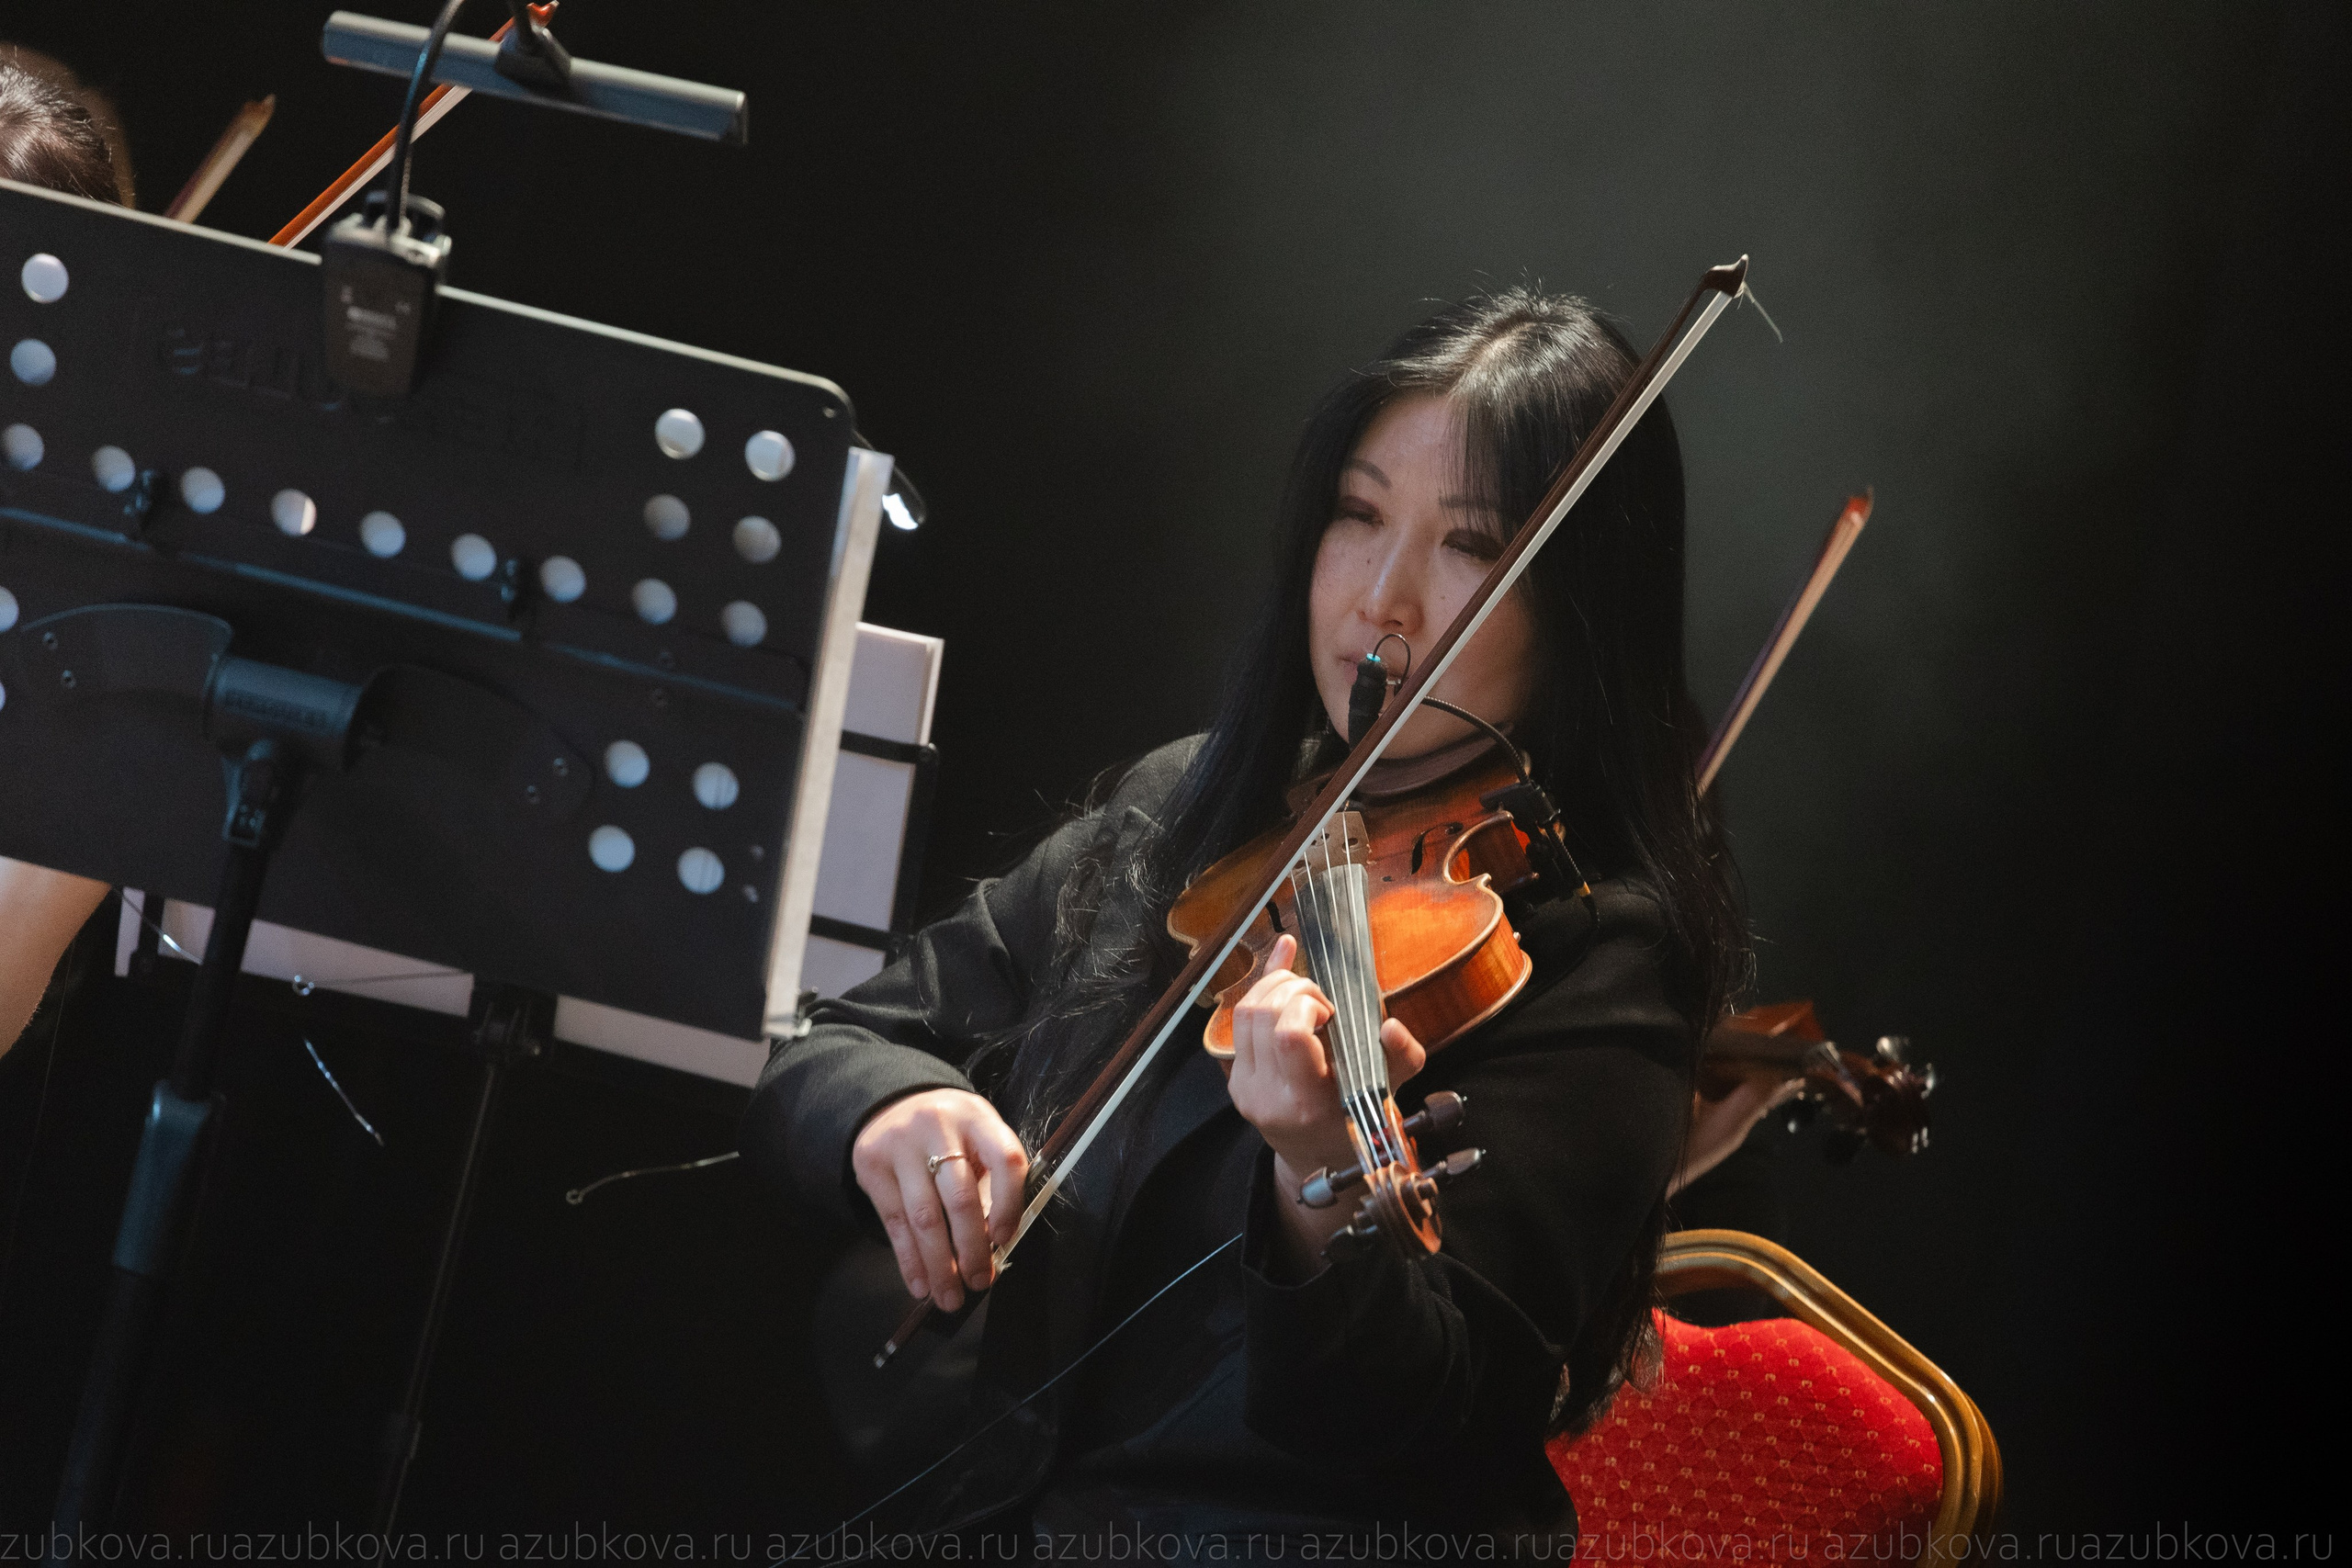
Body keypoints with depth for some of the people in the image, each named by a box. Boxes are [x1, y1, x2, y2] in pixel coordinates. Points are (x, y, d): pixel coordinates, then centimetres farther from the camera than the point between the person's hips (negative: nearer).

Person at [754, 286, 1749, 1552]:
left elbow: (1440, 1422, -15)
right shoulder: (1174, 816, 10)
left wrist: (1326, 1185, -33)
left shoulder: (1595, 953, -6)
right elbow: (812, 1060, 10)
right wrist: (887, 1110, -12)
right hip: (987, 1504, 5)